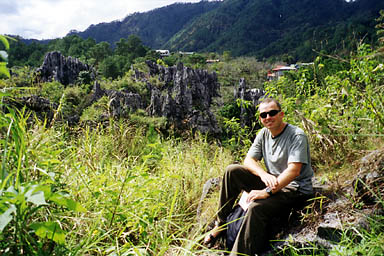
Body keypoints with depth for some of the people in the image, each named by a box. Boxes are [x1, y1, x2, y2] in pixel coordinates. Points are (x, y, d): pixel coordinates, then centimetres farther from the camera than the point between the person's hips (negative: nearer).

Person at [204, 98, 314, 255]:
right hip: (272, 181, 7)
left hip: (295, 189, -7)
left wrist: (267, 192, -32)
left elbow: (294, 171, -25)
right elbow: (248, 160, 1)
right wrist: (264, 175, -21)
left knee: (256, 208, -33)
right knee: (232, 171, -8)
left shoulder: (297, 136, -16)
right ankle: (221, 224, 1)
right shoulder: (264, 133, 6)